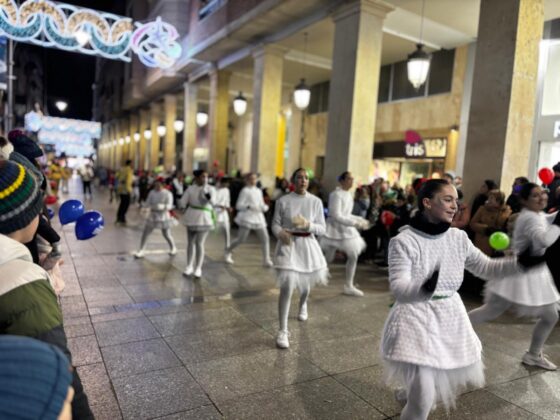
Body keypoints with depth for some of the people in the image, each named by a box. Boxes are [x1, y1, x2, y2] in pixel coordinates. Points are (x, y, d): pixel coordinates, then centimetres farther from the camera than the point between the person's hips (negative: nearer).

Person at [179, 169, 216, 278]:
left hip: (204, 219, -3)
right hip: (192, 218, 3)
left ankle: (198, 268, 6)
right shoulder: (190, 189, 0)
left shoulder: (210, 189, -6)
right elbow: (182, 203, 1)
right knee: (190, 242, 12)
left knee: (199, 244, -8)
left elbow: (212, 201, -26)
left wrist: (205, 191, -36)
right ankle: (189, 266, 26)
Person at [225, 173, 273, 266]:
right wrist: (249, 206, -25)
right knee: (241, 239, -2)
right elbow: (238, 205, -10)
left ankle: (266, 260, 5)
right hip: (247, 217, -6)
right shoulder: (245, 191, -5)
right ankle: (228, 251, 24)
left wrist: (265, 207, -4)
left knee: (265, 238, -3)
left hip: (258, 217, 6)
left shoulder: (259, 191, 15)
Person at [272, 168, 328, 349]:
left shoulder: (316, 202, -2)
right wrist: (281, 233, -23)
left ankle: (303, 305, 58)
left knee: (304, 284, 22)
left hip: (308, 245, 3)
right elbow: (275, 224, -1)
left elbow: (322, 229, -3)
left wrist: (307, 224, -22)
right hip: (288, 245, -2)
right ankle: (282, 331, -2)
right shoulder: (283, 201, -5)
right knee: (287, 288, -13)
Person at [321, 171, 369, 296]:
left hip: (346, 229, 9)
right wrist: (355, 223, -26)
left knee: (353, 256, 7)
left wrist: (360, 220, 7)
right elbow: (337, 216, -24)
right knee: (327, 259, -2)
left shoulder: (348, 194, 10)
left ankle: (349, 286, 20)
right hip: (335, 229, -8)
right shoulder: (336, 194, -18)